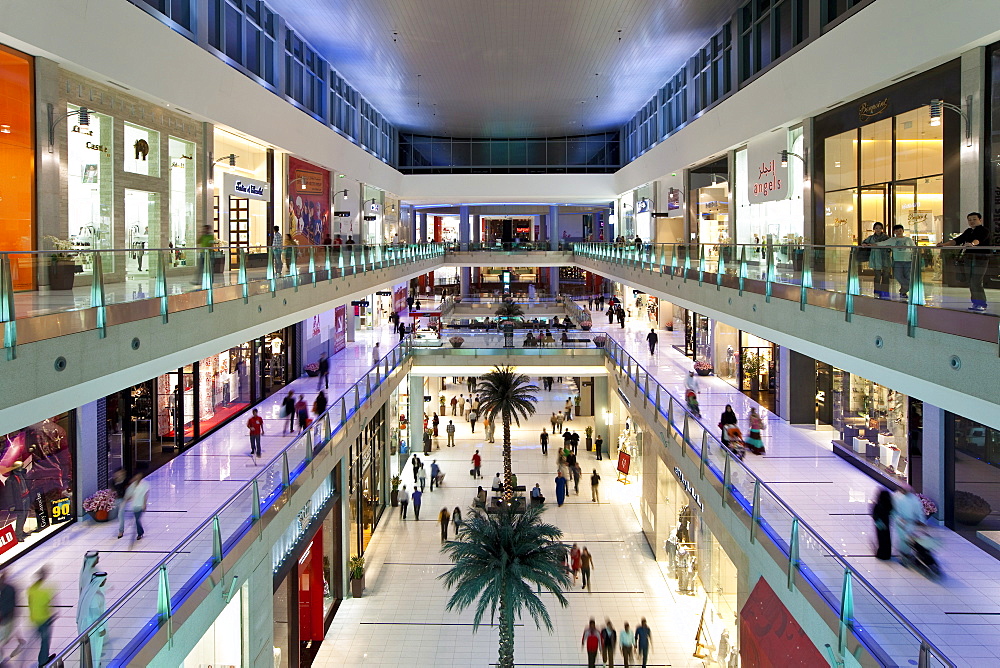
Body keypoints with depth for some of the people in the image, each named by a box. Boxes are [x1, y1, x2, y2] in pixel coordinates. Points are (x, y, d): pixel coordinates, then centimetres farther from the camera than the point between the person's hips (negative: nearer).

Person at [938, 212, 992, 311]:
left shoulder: (984, 230, -7)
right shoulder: (968, 231, 17)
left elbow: (979, 239, -27)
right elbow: (958, 240, 17)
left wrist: (972, 244, -48)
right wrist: (944, 244, 6)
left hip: (981, 258, -7)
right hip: (969, 258, 8)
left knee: (976, 282, -14)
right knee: (971, 283, 4)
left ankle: (981, 304, -11)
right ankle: (976, 303, 8)